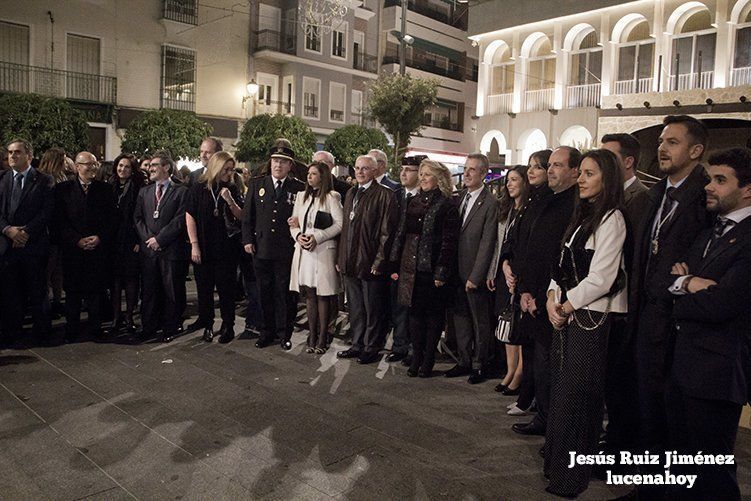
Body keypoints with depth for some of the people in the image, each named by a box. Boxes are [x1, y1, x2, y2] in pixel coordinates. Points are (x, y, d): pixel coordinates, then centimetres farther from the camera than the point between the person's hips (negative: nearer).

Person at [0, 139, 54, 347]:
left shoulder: (44, 181, -1)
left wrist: (26, 232, -14)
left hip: (34, 243, -3)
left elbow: (47, 212, -7)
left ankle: (42, 331, 19)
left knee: (37, 290, 6)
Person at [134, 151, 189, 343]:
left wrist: (159, 239, -11)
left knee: (172, 291, 3)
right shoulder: (144, 192, 16)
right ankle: (148, 328, 19)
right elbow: (137, 218, 12)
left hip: (172, 250, -4)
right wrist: (148, 238, -4)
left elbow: (180, 220, -8)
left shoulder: (181, 191, 0)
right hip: (148, 249, 4)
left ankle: (169, 329, 14)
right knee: (148, 290, 9)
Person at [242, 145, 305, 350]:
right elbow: (247, 215, 8)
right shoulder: (257, 185, 8)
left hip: (287, 250, -2)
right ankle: (267, 331, 24)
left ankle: (284, 333, 17)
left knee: (285, 293, 4)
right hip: (261, 248, 2)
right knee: (265, 292, 11)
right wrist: (248, 239, 2)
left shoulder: (299, 188, 1)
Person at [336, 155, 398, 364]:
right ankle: (357, 345, 30)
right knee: (355, 308, 17)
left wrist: (379, 261, -16)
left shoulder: (384, 194, -9)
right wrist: (341, 258, 12)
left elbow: (387, 231, -13)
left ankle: (371, 348, 19)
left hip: (370, 263, -7)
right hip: (350, 263, 7)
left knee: (372, 310, 6)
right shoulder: (351, 193, 14)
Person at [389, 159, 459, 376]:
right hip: (410, 269, 5)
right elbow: (400, 234, 12)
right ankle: (416, 358, 22)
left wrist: (442, 273, -15)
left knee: (433, 316, 7)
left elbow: (449, 242, -11)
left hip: (432, 269, -5)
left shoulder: (446, 206, -7)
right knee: (414, 313, 11)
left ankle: (428, 361, 17)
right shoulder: (412, 202, 11)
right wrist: (395, 265, 8)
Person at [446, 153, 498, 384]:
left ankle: (479, 365, 22)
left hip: (475, 274, -6)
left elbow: (487, 244, -14)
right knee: (460, 318, 15)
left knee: (480, 322, 8)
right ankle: (464, 361, 29)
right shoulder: (459, 197, 7)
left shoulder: (490, 203, -13)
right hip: (457, 271, 6)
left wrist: (475, 277, -15)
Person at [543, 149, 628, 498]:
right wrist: (552, 297, 1)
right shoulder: (582, 215, 15)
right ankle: (557, 460, 27)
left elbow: (600, 278, -16)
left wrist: (566, 306, -9)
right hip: (566, 314, 8)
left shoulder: (611, 219, -11)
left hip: (591, 317, -8)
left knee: (575, 393, -1)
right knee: (561, 387, 13)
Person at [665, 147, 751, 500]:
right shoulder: (709, 233, 14)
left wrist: (679, 302, -5)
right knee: (681, 455, 21)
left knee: (711, 469, 7)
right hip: (683, 362, 8)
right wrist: (686, 282, -14)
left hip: (716, 370, -8)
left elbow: (718, 305, -24)